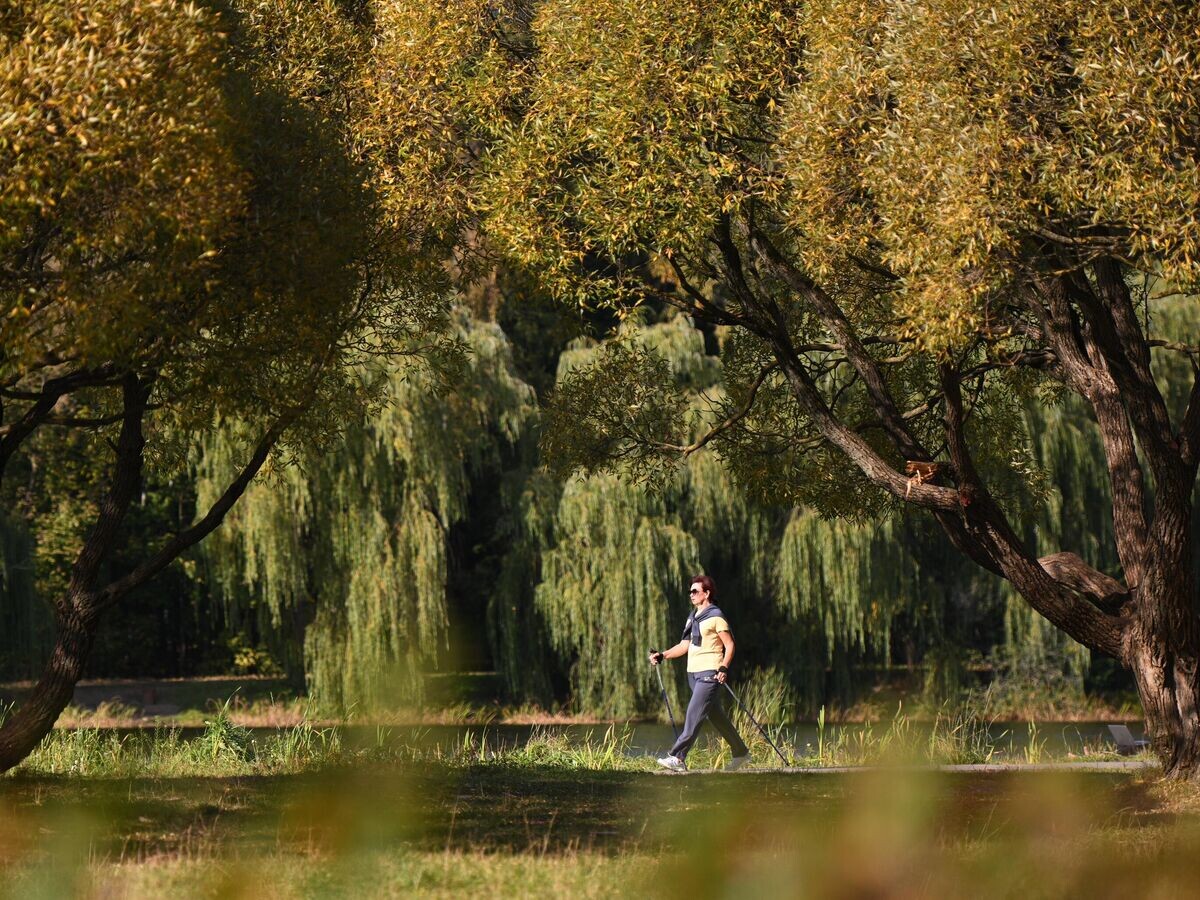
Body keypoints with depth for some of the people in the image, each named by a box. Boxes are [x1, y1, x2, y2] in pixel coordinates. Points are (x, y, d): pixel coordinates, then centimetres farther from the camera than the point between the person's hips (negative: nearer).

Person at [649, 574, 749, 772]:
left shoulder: (715, 617, -8)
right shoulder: (692, 618, 17)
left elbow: (729, 645, -9)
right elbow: (684, 645, 21)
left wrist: (723, 668, -20)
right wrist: (662, 656, 10)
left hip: (710, 673, -9)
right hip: (694, 672, 9)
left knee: (694, 714, -15)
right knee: (716, 715, 13)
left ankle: (678, 758, -21)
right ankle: (740, 752, 24)